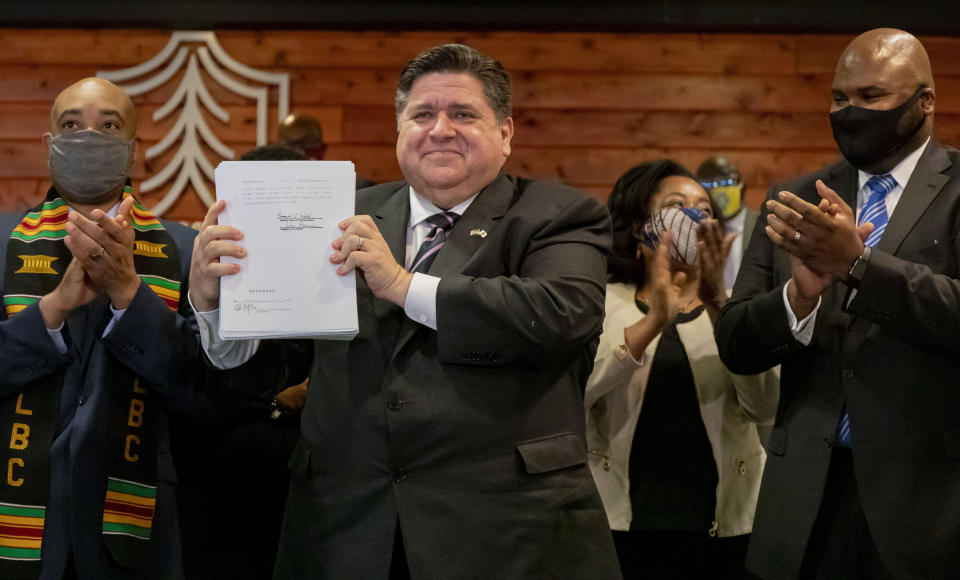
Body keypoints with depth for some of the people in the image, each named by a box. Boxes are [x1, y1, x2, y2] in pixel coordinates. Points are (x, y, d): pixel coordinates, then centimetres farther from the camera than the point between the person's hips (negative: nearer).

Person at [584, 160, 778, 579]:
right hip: (620, 525, -1)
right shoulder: (603, 301, 4)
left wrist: (718, 305, -22)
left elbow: (765, 405, -10)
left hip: (721, 530, 2)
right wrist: (653, 322, -25)